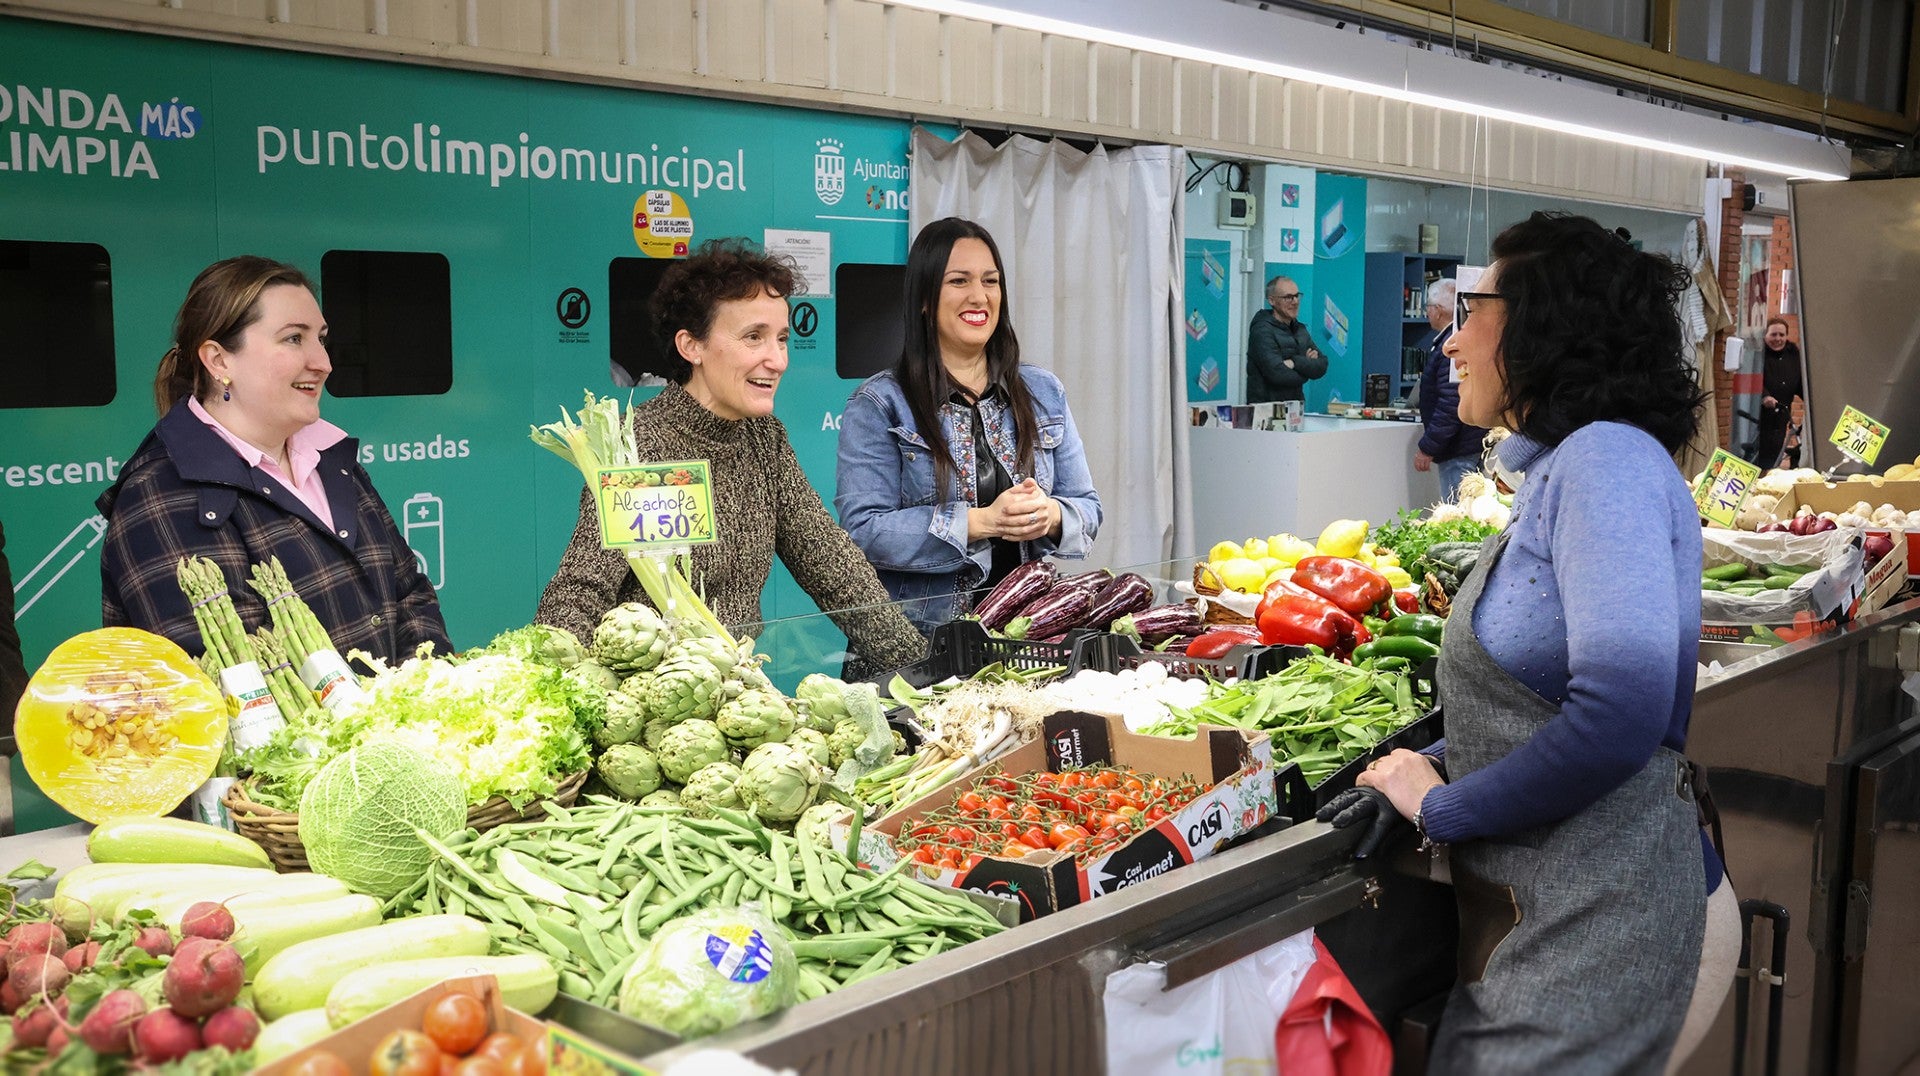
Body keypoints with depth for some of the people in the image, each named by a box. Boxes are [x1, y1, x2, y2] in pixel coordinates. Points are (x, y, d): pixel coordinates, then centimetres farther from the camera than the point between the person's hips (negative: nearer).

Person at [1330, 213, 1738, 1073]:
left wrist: (1443, 808, -15)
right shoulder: (1556, 471, 15)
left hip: (1598, 928, -9)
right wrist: (1423, 773, 6)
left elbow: (1621, 710, -27)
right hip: (1533, 910, 9)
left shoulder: (1609, 460, -16)